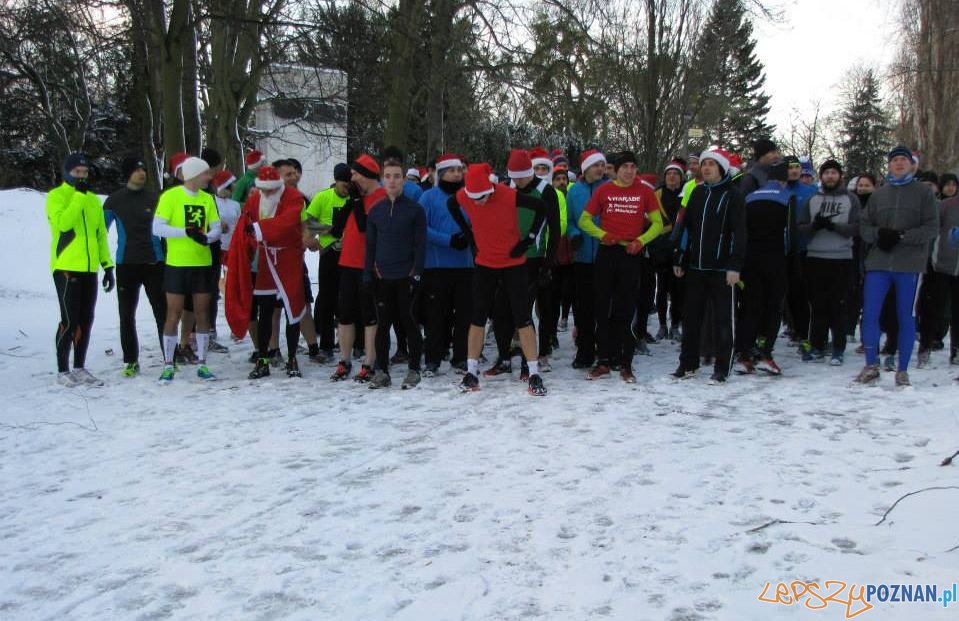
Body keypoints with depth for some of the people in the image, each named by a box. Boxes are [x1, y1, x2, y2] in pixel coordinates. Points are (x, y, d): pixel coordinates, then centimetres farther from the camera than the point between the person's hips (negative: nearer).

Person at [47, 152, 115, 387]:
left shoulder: (93, 199, 16)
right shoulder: (56, 195, -2)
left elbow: (101, 235, 18)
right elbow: (63, 222, -21)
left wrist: (108, 266, 12)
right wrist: (78, 195, -17)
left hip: (89, 270, 6)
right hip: (66, 268, -6)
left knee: (86, 321, 9)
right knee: (69, 321, -6)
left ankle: (80, 368, 18)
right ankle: (62, 371, 4)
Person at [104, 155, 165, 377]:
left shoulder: (154, 198, 3)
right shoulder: (114, 200, 2)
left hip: (154, 263, 0)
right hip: (126, 265, 1)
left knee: (163, 312, -2)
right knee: (127, 315, 5)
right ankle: (131, 361, 14)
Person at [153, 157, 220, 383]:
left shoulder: (207, 199, 8)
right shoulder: (170, 196, -6)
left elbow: (216, 228, 5)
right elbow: (157, 228, -11)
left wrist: (207, 237, -16)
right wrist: (186, 232, -22)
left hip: (202, 264, 4)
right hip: (177, 264, -4)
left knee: (202, 314, 6)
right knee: (174, 314, 1)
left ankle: (202, 364, 16)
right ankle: (168, 365, 12)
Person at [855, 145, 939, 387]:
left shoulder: (923, 192, 5)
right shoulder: (878, 193, 13)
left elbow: (932, 228, -1)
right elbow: (864, 226, 11)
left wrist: (901, 237, -14)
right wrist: (878, 234, -10)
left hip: (910, 264, -2)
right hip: (879, 262, 2)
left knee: (906, 317, 3)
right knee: (869, 313, -4)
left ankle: (902, 371, 12)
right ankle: (871, 366, 9)